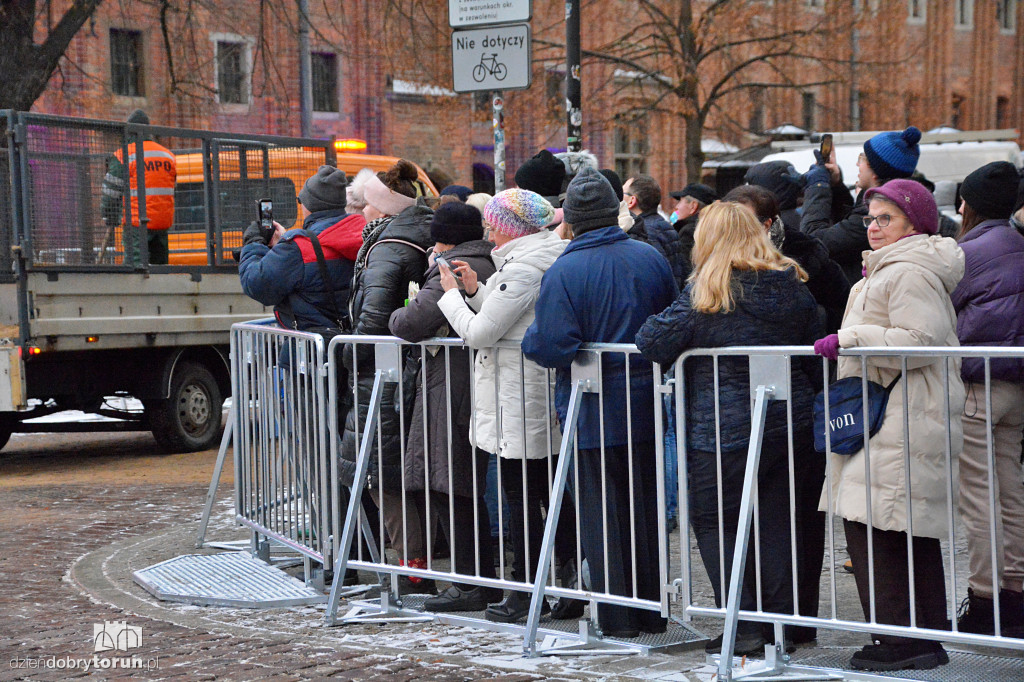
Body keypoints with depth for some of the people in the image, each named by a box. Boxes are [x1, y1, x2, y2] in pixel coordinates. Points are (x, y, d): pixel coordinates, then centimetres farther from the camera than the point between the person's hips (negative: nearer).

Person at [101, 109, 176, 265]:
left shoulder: (124, 155, -6)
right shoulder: (169, 155, 12)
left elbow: (112, 190, -3)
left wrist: (110, 218, 9)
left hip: (137, 223, -5)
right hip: (164, 222, 5)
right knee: (159, 263, 12)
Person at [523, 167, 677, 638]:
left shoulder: (564, 273, -15)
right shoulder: (651, 258, 1)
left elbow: (551, 347, -22)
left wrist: (528, 338, -2)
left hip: (593, 413, -4)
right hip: (646, 407, 5)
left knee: (601, 512, 5)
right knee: (647, 507, 14)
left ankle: (618, 616, 7)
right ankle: (653, 611, 21)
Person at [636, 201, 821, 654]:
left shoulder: (706, 292, -12)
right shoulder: (794, 286, 6)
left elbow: (653, 344, -12)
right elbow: (815, 360, 12)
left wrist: (651, 327, 10)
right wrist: (803, 403, 25)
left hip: (724, 430, -6)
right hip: (790, 423, 6)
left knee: (714, 522, 5)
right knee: (774, 522, 13)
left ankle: (742, 625, 0)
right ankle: (785, 621, 16)